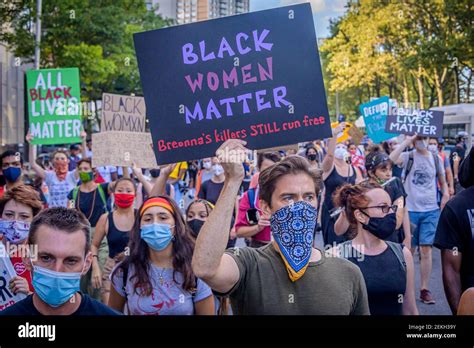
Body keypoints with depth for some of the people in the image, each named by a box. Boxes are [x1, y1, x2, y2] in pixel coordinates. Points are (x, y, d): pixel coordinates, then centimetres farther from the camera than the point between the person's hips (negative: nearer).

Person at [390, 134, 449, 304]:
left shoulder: (436, 159, 5)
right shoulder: (408, 157, -3)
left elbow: (442, 181, 15)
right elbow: (391, 160, -24)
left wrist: (445, 194, -1)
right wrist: (406, 141, -19)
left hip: (431, 210, 1)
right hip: (410, 209, -1)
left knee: (426, 250, -2)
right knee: (408, 249, 8)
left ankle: (425, 290, 5)